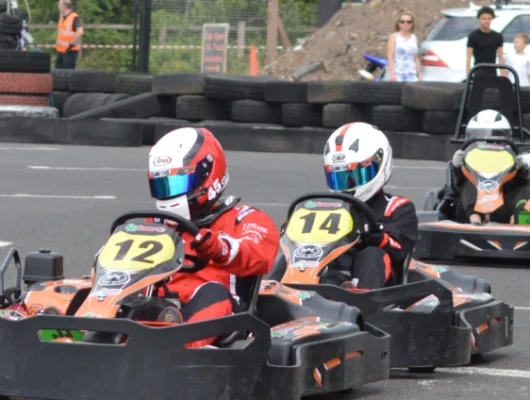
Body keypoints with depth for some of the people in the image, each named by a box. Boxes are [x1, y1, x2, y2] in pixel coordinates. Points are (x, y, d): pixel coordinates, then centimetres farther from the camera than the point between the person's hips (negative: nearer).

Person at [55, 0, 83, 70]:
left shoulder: (74, 18, -15)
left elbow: (80, 32, -27)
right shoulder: (62, 17, 13)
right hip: (61, 50, 9)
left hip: (70, 51, -9)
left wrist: (71, 44, -23)